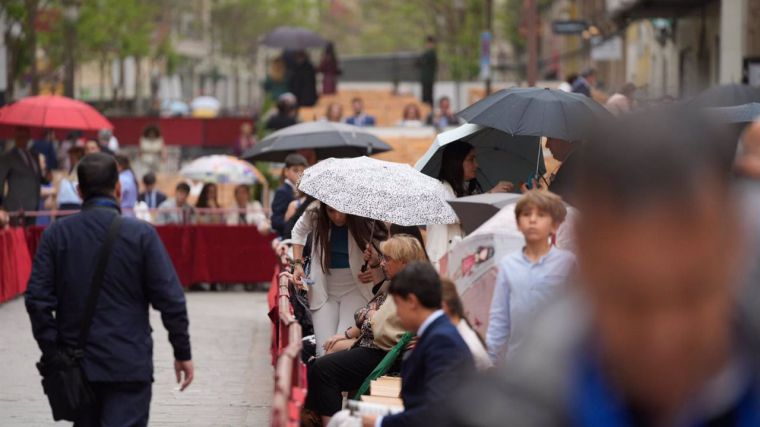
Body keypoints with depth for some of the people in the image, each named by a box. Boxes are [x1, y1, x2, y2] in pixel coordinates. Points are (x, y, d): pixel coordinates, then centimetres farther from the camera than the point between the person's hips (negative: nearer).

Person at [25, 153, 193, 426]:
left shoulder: (56, 235, 0)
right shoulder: (141, 234, -7)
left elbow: (37, 299, -4)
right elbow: (169, 298, -8)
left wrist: (52, 355, 2)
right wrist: (182, 352, 2)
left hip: (77, 363, 3)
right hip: (129, 366, -3)